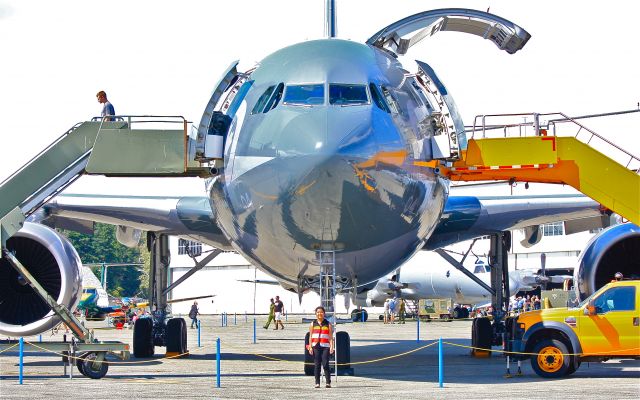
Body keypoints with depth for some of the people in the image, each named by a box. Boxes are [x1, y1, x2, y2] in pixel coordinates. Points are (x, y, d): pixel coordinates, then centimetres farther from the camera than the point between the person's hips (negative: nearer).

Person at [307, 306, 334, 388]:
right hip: (315, 346, 2)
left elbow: (330, 337, 4)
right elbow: (310, 336, 11)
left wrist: (331, 347, -6)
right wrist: (310, 347, 2)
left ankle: (328, 382, -8)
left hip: (325, 347, -2)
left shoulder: (328, 324, 8)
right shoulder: (313, 324, 12)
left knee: (325, 364, -10)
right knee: (316, 365, 1)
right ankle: (317, 383, 5)